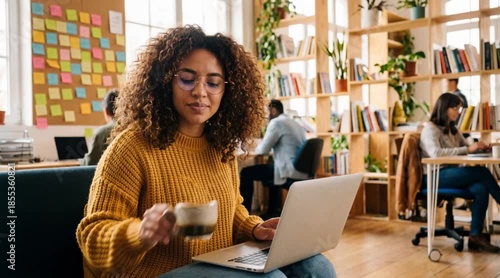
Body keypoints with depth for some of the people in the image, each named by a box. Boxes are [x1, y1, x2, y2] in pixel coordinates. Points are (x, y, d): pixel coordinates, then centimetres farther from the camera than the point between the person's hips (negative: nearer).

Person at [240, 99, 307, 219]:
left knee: (246, 173, -2)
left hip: (289, 170, -10)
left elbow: (263, 150, -10)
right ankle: (272, 211, 38)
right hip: (301, 169, 10)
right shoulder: (294, 123, 19)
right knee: (270, 165, 36)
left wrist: (256, 149, 13)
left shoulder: (276, 122, -7)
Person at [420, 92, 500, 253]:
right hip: (434, 177, -7)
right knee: (482, 172, -23)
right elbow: (436, 153, -23)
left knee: (481, 189, -25)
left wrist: (479, 147, -5)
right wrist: (467, 149, -24)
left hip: (450, 175, 7)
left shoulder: (453, 130, 18)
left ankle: (476, 236, -20)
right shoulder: (430, 128, -7)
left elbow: (466, 148, 19)